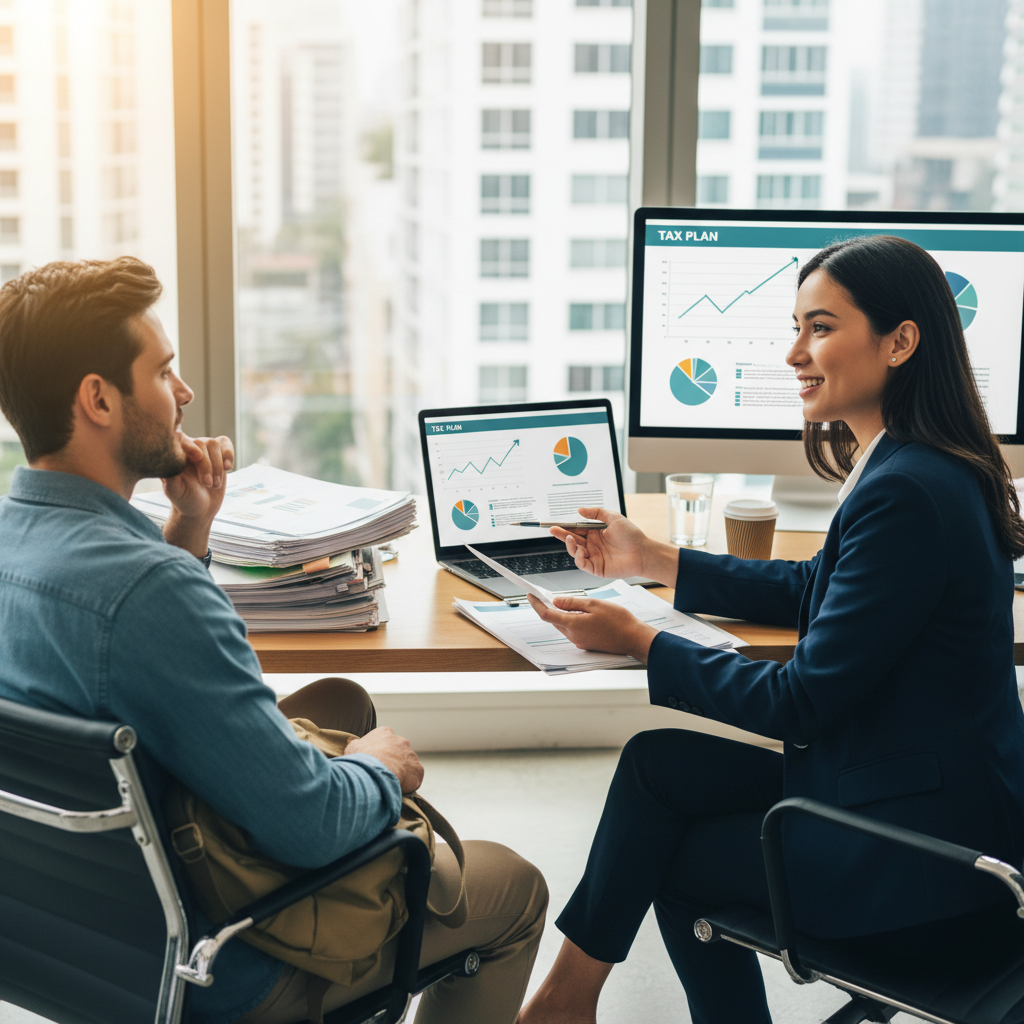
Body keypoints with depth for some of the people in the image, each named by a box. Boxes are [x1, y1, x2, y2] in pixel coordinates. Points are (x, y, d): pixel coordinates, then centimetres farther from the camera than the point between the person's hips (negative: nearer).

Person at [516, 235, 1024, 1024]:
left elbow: (805, 702, -21)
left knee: (679, 859, 5)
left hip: (926, 857, -9)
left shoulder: (906, 493, -25)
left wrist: (639, 641, -13)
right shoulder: (908, 466, 6)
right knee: (658, 762, 7)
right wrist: (654, 561, 18)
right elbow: (818, 590, 20)